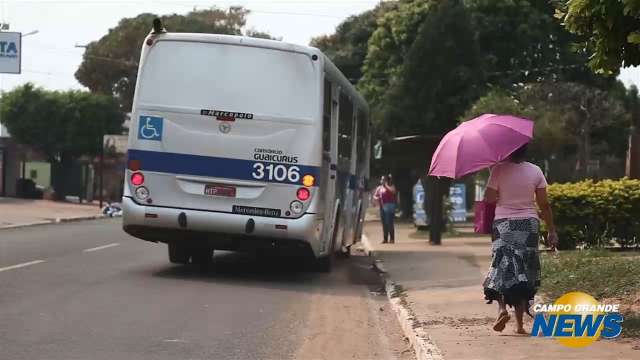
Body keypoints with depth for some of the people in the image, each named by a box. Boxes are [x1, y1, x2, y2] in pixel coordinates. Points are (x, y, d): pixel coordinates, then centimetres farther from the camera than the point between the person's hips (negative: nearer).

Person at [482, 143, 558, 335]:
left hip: (503, 224, -2)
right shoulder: (535, 171, 0)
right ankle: (519, 323, 4)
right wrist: (552, 230, 6)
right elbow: (544, 204, 0)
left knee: (502, 267, 8)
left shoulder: (499, 170, -8)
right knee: (524, 272, 7)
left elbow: (489, 198, -9)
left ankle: (502, 308, -18)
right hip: (529, 224, 2)